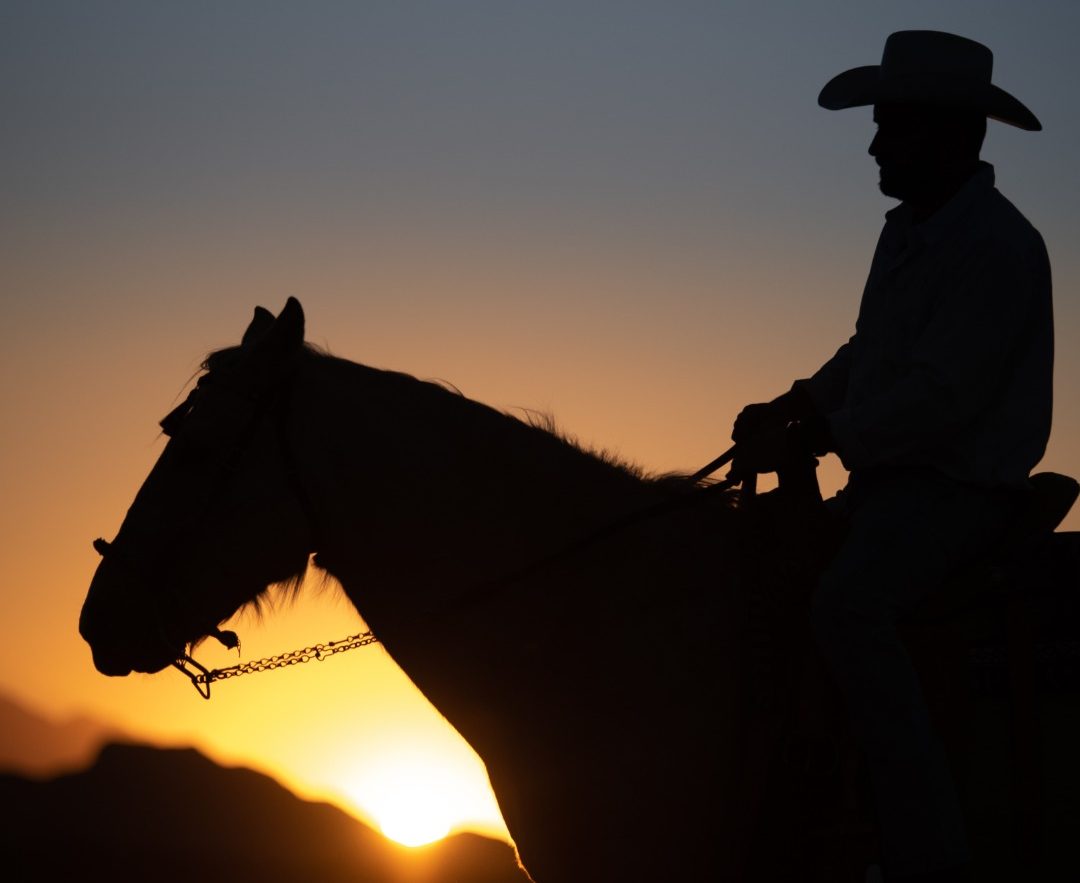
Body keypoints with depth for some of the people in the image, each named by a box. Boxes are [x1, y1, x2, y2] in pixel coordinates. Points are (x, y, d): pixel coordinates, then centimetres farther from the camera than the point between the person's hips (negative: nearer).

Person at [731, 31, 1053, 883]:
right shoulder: (910, 228, 13)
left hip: (960, 486, -11)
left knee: (848, 603, -33)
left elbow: (936, 398, -24)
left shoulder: (995, 247, -18)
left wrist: (815, 438, -19)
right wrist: (799, 402, 5)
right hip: (894, 477, 11)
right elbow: (870, 355, 23)